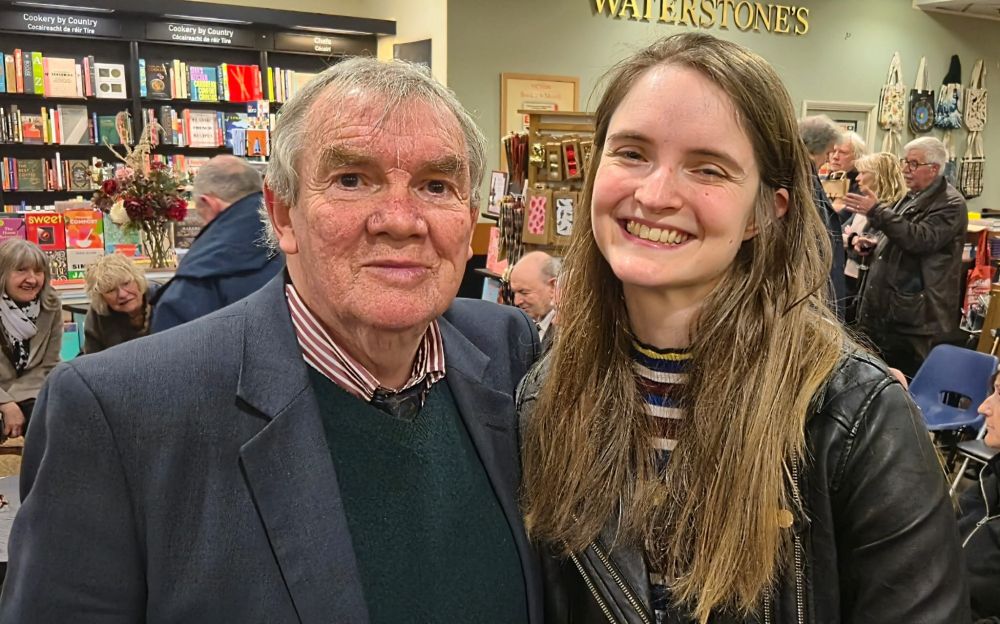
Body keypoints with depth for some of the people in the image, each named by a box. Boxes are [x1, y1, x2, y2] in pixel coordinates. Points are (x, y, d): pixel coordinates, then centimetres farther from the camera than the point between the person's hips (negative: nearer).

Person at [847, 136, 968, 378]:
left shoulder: (951, 203, -11)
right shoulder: (912, 196, 17)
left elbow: (922, 239, -26)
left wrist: (877, 211, -27)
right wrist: (873, 245, 14)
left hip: (913, 312, -9)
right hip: (887, 306, 9)